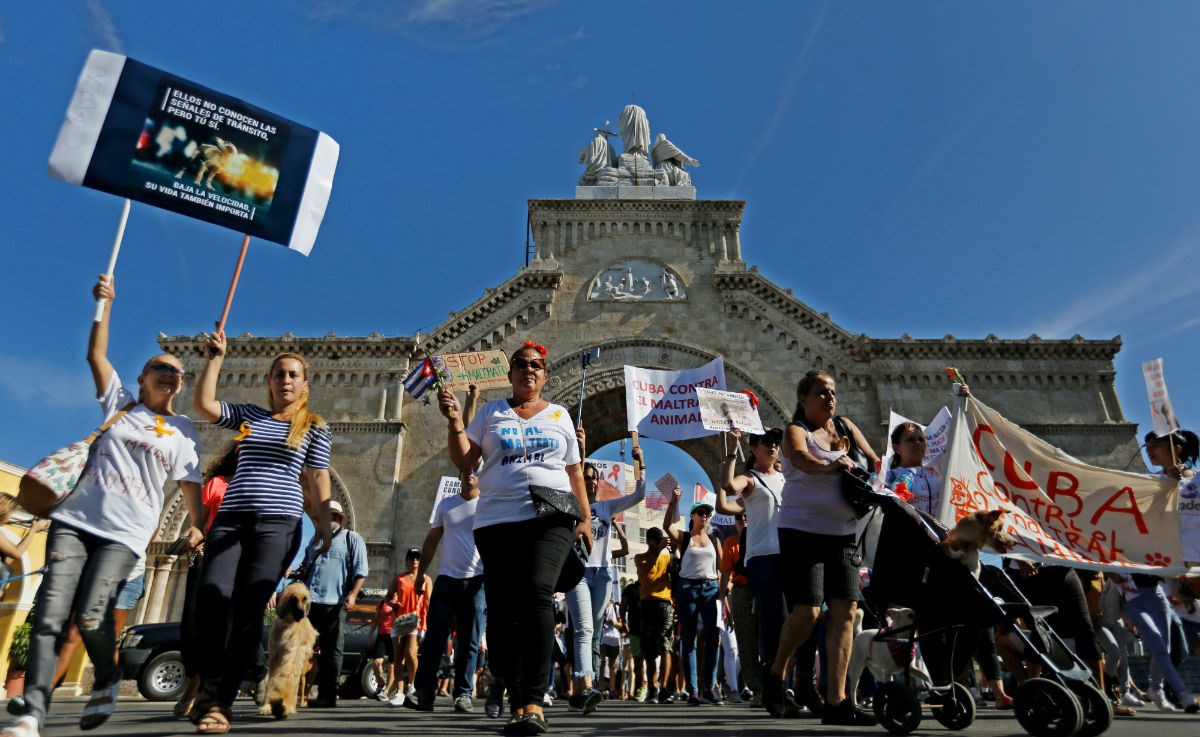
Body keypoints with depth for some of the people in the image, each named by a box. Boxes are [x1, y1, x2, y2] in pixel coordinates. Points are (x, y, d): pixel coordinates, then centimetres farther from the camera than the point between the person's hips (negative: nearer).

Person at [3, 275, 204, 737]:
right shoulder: (119, 402, 16)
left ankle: (108, 681, 10)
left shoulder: (183, 432, 11)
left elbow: (190, 484, 7)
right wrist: (105, 305, 5)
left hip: (125, 534, -2)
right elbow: (96, 354, 11)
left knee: (90, 615, -16)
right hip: (75, 520, 2)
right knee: (50, 613, -10)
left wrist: (198, 526, -5)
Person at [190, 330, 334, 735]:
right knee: (211, 594, -16)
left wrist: (324, 526, -4)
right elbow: (203, 404, 5)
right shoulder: (248, 415, 18)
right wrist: (215, 357, 6)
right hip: (231, 518, 3)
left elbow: (318, 478, 5)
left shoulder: (315, 427, 9)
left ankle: (221, 703, -3)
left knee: (249, 607, -11)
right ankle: (211, 680, 8)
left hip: (278, 522, -3)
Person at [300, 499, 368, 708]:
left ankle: (328, 696, 3)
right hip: (309, 601, 6)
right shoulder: (316, 538, 23)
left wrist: (353, 594, -14)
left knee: (332, 651, -1)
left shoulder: (352, 538, 5)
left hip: (335, 603, -5)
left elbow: (361, 571, -2)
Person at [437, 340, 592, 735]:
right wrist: (454, 419, -7)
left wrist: (585, 518, 10)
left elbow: (575, 471, 17)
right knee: (501, 609, -3)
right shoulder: (491, 412, 14)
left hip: (551, 517, -1)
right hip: (498, 520, 2)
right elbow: (463, 460, 7)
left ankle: (533, 702, -22)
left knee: (536, 592, -23)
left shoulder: (559, 414, 16)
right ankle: (517, 704, 7)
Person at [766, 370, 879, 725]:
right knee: (807, 611, -11)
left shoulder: (846, 427, 14)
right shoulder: (796, 431, -4)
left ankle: (836, 700, 2)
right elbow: (802, 459, -25)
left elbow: (874, 460, 13)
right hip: (803, 531, -6)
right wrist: (829, 467, -44)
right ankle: (775, 674, 15)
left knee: (845, 610, -2)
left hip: (843, 533, 6)